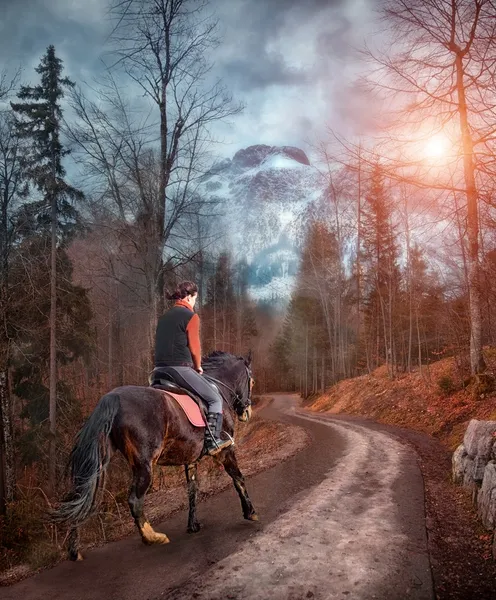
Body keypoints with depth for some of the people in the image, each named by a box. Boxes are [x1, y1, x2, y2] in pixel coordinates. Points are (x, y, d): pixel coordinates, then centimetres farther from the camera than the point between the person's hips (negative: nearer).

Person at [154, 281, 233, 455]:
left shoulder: (164, 317, 18)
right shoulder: (191, 316, -5)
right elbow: (194, 347, -7)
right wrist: (198, 367, 11)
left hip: (159, 369, 8)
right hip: (180, 368, -7)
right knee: (215, 399, 4)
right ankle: (212, 441, -3)